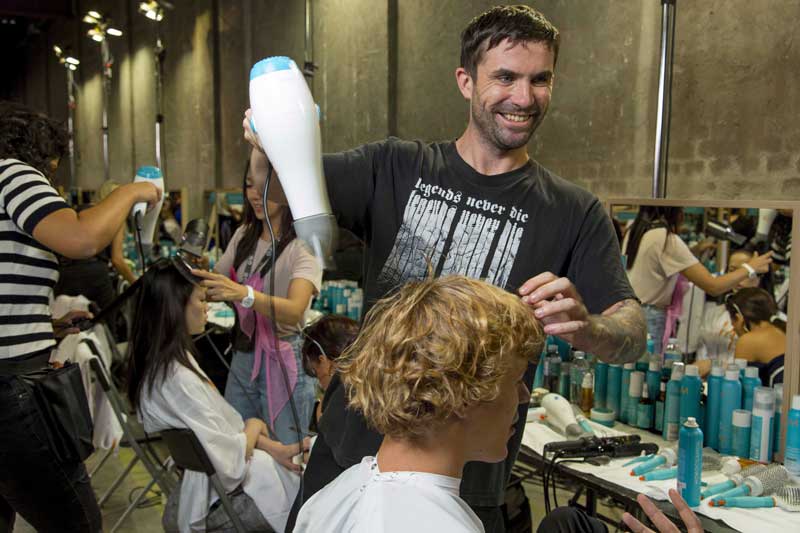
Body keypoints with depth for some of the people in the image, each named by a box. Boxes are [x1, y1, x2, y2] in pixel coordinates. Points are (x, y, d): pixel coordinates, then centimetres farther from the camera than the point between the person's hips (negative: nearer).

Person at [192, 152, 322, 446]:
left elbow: (294, 311, -28)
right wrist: (196, 277, -11)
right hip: (243, 357, 6)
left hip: (285, 362, -6)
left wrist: (244, 294, -45)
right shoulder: (244, 236, 8)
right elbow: (218, 283, 11)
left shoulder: (304, 244, -13)